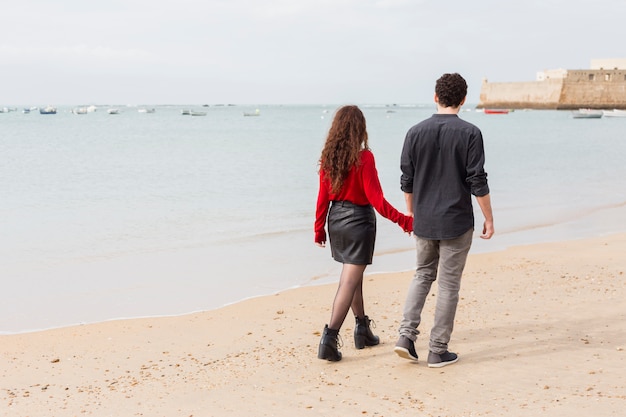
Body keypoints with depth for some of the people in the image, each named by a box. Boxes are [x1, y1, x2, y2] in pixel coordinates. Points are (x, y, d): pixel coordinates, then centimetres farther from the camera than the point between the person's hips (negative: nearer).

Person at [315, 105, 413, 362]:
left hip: (336, 219, 6)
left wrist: (319, 228, 13)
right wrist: (404, 221, -15)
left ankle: (362, 330, 31)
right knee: (349, 281, -3)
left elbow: (323, 196, 4)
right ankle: (329, 338, -10)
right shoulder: (364, 157, -16)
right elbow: (376, 199, -19)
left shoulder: (328, 157, -1)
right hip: (359, 220, -6)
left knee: (353, 274, 20)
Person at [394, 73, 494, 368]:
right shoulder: (469, 133, -9)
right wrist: (489, 219, -1)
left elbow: (407, 181, 4)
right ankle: (438, 352, 9)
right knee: (449, 285, 5)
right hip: (456, 222, -3)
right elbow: (478, 182, -11)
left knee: (423, 274, 20)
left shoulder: (416, 132, 0)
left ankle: (406, 334, 6)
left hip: (423, 222, 3)